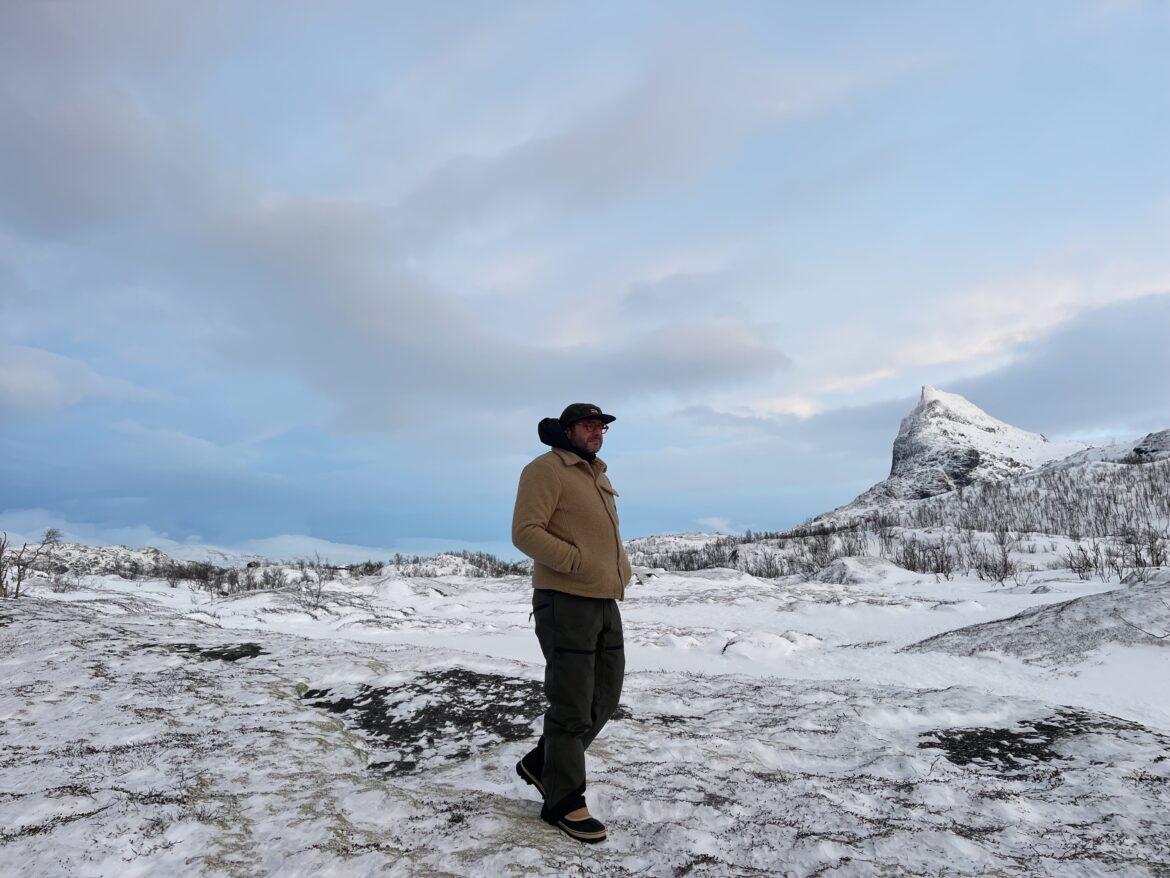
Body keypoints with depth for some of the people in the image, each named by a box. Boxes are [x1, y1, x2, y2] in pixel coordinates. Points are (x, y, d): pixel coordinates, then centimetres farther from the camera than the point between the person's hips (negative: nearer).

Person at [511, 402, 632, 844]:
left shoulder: (599, 477, 18)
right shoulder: (546, 470, -9)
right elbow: (525, 532, -18)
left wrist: (622, 567, 10)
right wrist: (579, 563, -26)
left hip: (605, 603, 9)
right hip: (565, 603, -9)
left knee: (605, 696, 14)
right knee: (572, 705, -1)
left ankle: (542, 763, 30)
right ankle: (563, 801, 15)